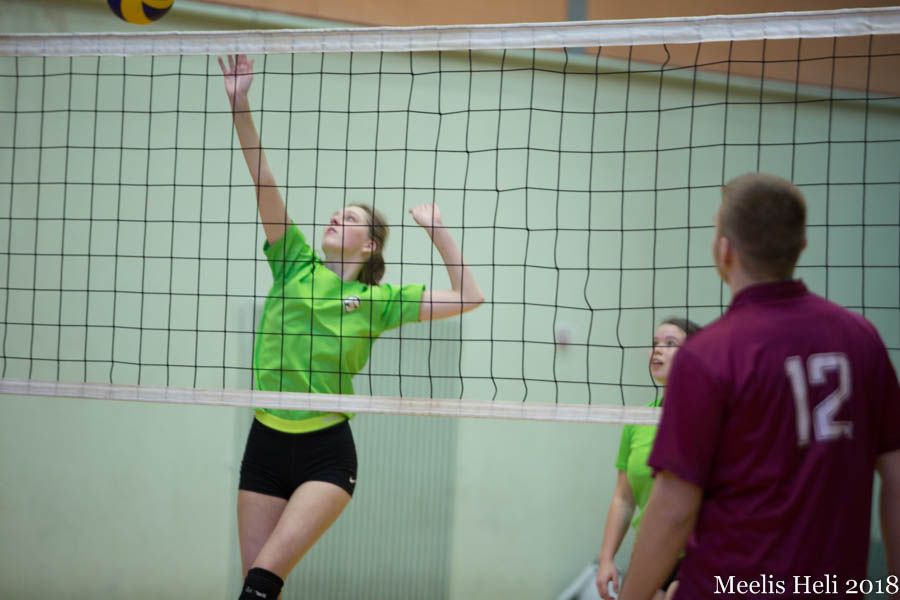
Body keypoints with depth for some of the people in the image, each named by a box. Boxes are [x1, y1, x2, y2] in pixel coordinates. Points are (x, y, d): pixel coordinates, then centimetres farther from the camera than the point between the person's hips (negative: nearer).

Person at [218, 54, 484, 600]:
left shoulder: (379, 300, 3)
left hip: (327, 452, -3)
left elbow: (469, 297, 0)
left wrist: (437, 230, 0)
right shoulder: (295, 263, 7)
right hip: (266, 444, 3)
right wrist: (240, 106, -9)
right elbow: (264, 182, -2)